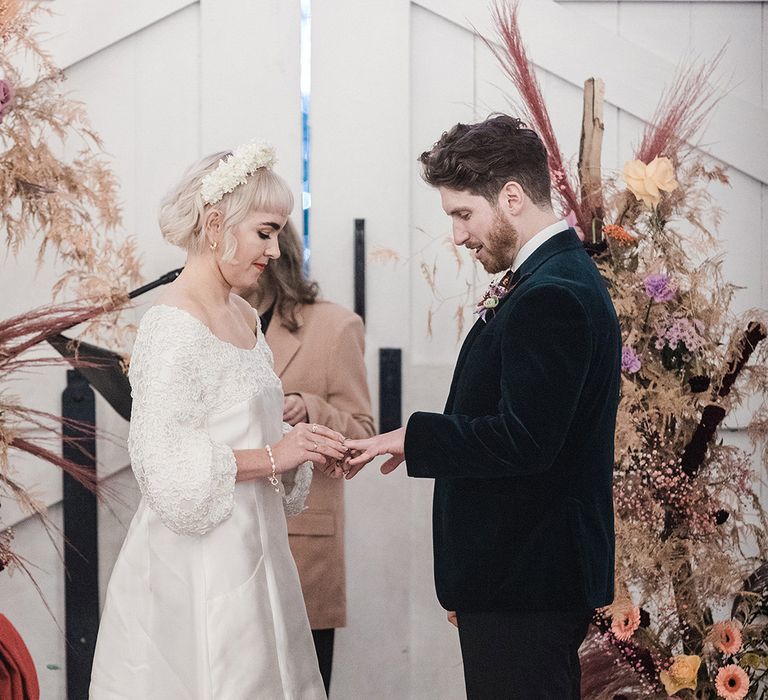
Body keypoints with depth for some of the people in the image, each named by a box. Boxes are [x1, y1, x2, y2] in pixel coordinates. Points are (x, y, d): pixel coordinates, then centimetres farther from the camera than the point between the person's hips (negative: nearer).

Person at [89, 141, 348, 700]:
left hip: (251, 550, 9)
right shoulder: (174, 326, -15)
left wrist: (299, 447, 1)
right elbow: (165, 464, -21)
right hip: (198, 566, -9)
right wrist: (272, 456, -17)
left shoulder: (244, 317, 12)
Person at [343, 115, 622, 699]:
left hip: (523, 582, -11)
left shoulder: (550, 296, -19)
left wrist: (413, 438, -15)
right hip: (530, 569, 11)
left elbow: (524, 440, -25)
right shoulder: (561, 275, 14)